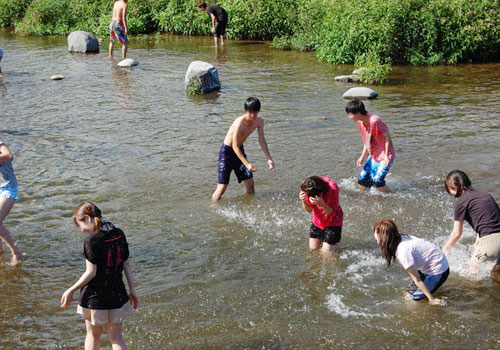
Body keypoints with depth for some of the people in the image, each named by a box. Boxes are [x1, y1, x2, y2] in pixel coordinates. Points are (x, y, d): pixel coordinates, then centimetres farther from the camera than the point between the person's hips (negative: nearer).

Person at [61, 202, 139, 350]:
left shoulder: (92, 240, -19)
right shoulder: (119, 234, 0)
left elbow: (91, 272, -17)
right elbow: (127, 265, 5)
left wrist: (71, 291, -8)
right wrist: (132, 290, 13)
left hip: (95, 295, -5)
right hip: (117, 293, 5)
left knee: (93, 335, 17)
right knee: (116, 337, 13)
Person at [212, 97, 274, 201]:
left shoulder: (259, 121, -8)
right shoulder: (240, 123, -31)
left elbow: (261, 140, 5)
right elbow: (235, 146, -26)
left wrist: (269, 158, -1)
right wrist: (246, 164, -30)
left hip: (239, 150, 7)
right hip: (227, 151, -7)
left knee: (250, 182, 10)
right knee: (222, 186, -10)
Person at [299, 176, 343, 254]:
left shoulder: (332, 188, -33)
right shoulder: (306, 187, -21)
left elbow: (331, 212, -26)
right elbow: (309, 210, -12)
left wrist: (322, 204, -46)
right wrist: (303, 201, -34)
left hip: (333, 221, -4)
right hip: (318, 220, 4)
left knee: (327, 251, -3)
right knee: (313, 247, 10)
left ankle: (335, 239, 26)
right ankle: (322, 237, 37)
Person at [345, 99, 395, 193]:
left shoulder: (375, 121, -24)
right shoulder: (360, 122, 3)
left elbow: (387, 136, -17)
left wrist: (387, 156, -19)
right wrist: (363, 156, 10)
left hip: (384, 157, -8)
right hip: (373, 156, 8)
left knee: (378, 183, -19)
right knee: (362, 183, 4)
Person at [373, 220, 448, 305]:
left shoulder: (403, 252, -27)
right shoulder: (401, 238, -1)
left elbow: (417, 279, -20)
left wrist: (431, 299, -14)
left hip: (437, 271, -9)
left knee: (413, 298, -5)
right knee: (410, 292, 14)